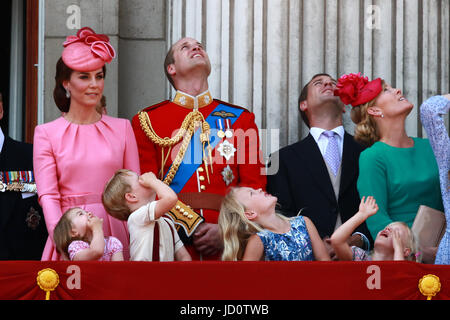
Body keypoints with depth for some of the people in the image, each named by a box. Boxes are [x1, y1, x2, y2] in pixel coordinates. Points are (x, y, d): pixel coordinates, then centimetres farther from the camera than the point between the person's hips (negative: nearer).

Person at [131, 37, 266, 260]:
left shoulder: (240, 119, 13)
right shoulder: (148, 121, 8)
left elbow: (254, 186, 6)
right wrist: (190, 230, -12)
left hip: (228, 241, 1)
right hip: (173, 242, -1)